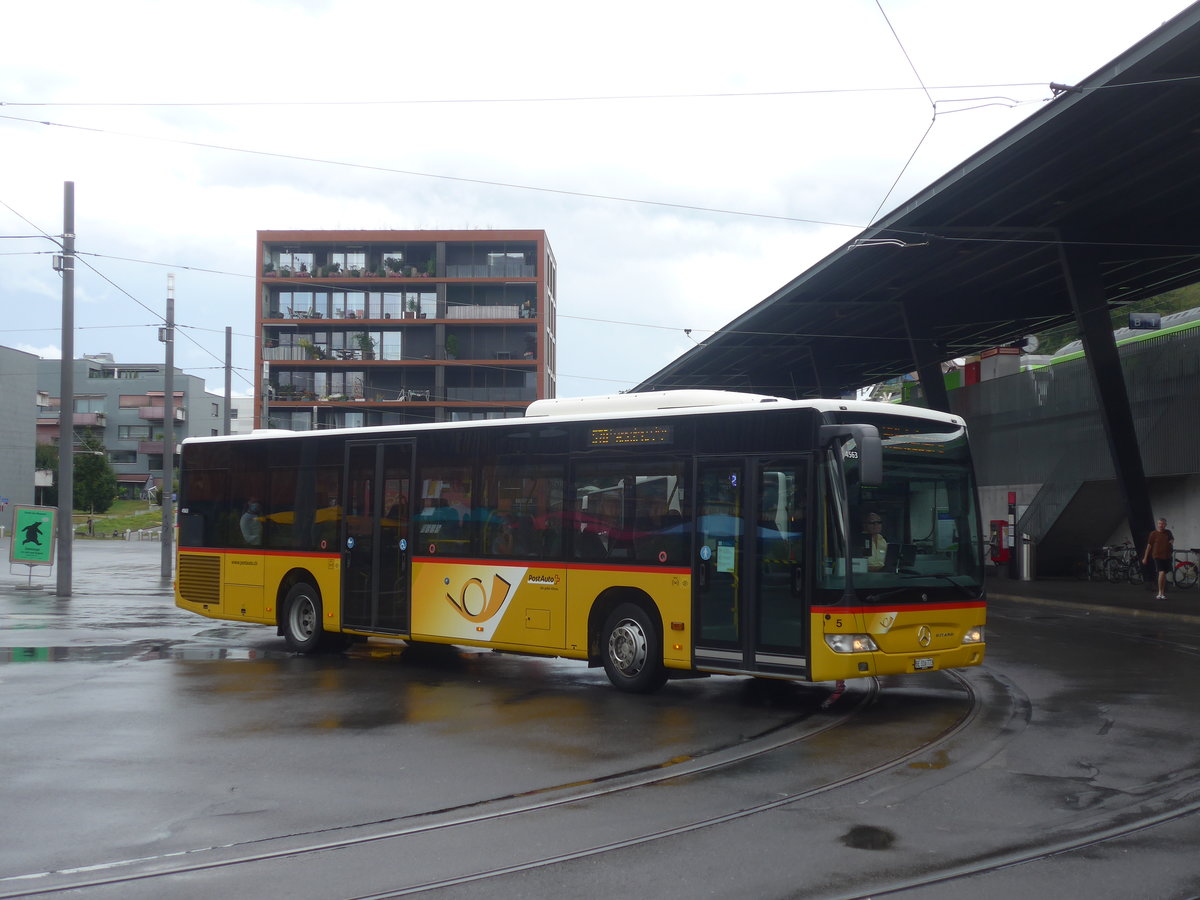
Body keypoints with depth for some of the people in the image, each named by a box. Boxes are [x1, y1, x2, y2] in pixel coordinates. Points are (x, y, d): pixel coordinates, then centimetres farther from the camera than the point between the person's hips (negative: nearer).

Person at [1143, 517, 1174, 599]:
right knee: (1162, 573, -19)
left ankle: (1163, 593, 22)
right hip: (1158, 556, -5)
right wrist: (1145, 557, -2)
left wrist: (1171, 542, -2)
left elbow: (1172, 539, 25)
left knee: (1164, 574, 12)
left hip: (1167, 556, 5)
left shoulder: (1168, 532, 7)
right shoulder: (1154, 533, -5)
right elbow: (1149, 545, -3)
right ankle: (1160, 593, -14)